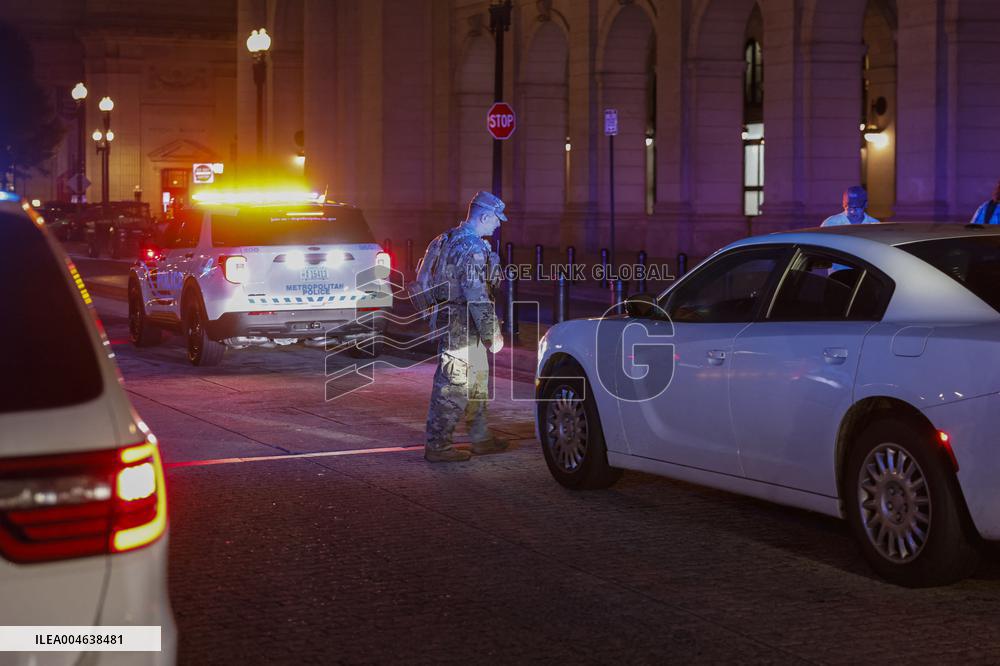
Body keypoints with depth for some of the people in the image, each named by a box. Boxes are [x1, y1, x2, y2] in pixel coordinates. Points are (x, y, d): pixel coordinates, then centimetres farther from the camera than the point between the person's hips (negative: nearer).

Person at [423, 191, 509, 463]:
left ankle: (481, 438, 28)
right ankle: (437, 445, 1)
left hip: (450, 321, 11)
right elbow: (477, 296, -23)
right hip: (461, 328, -11)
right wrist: (492, 333, -18)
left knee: (477, 379, 19)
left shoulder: (453, 239, 12)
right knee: (453, 387, -5)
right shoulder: (472, 247, -20)